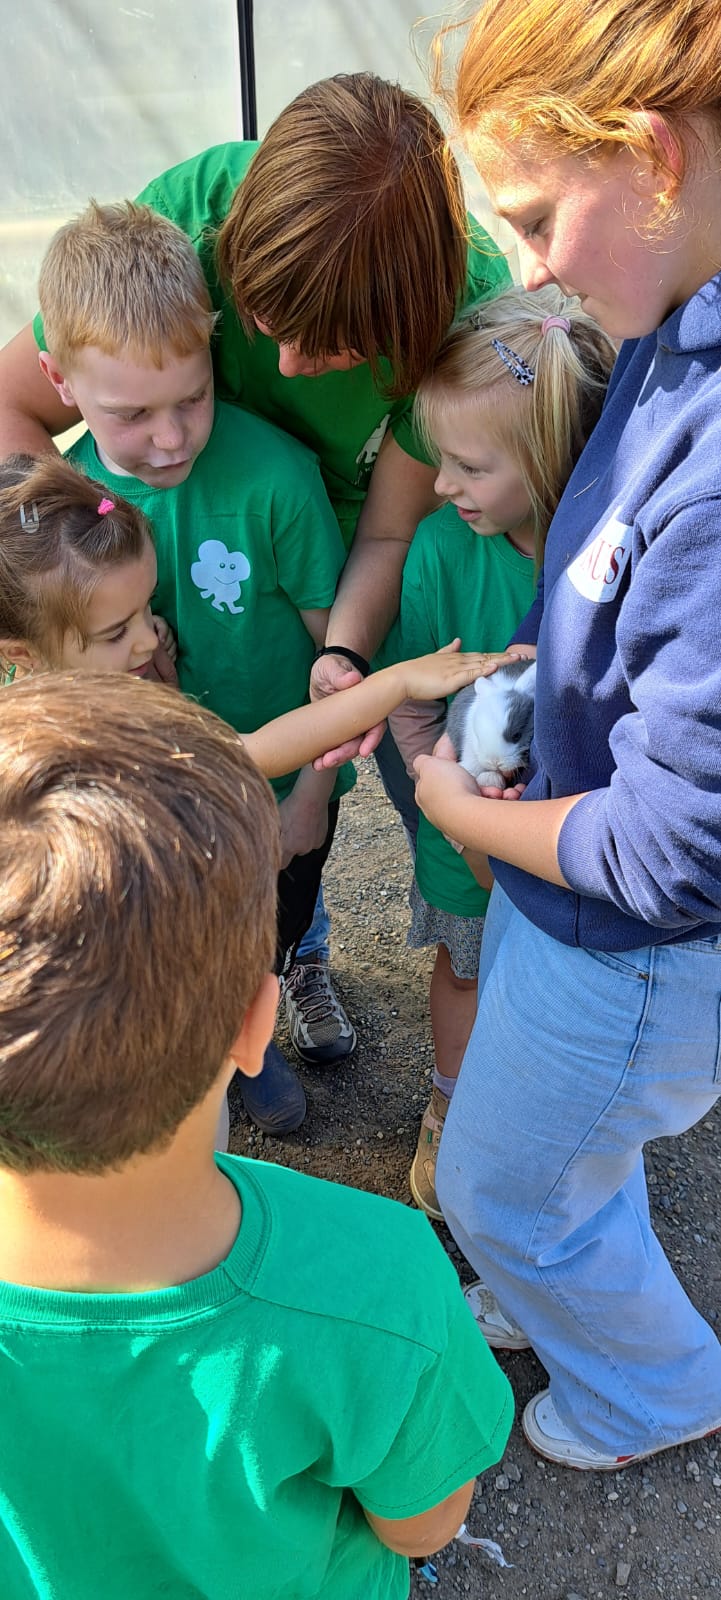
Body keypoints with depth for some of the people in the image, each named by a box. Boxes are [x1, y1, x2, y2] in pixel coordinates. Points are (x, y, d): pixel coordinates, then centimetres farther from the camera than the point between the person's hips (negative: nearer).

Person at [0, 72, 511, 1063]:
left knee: (435, 788, 12)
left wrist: (343, 657, -41)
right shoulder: (190, 221, -35)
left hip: (373, 562, 1)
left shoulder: (471, 302, -34)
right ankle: (298, 950, 41)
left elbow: (390, 532, -23)